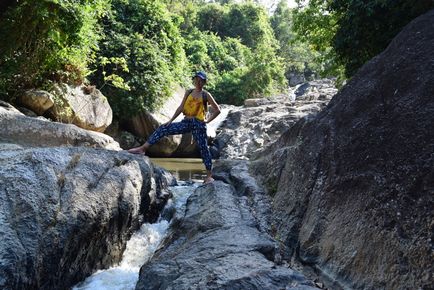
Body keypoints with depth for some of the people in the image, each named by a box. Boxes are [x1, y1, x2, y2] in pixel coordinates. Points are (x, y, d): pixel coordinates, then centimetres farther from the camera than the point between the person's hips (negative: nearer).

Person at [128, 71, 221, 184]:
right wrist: (171, 120, 2)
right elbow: (181, 107, 9)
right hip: (186, 122, 4)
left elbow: (217, 110, 2)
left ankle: (209, 175, 7)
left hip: (199, 124, -4)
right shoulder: (188, 92, 12)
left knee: (203, 148, -1)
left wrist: (208, 120, -4)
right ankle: (142, 148, -2)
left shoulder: (206, 95, 1)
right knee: (163, 129, -5)